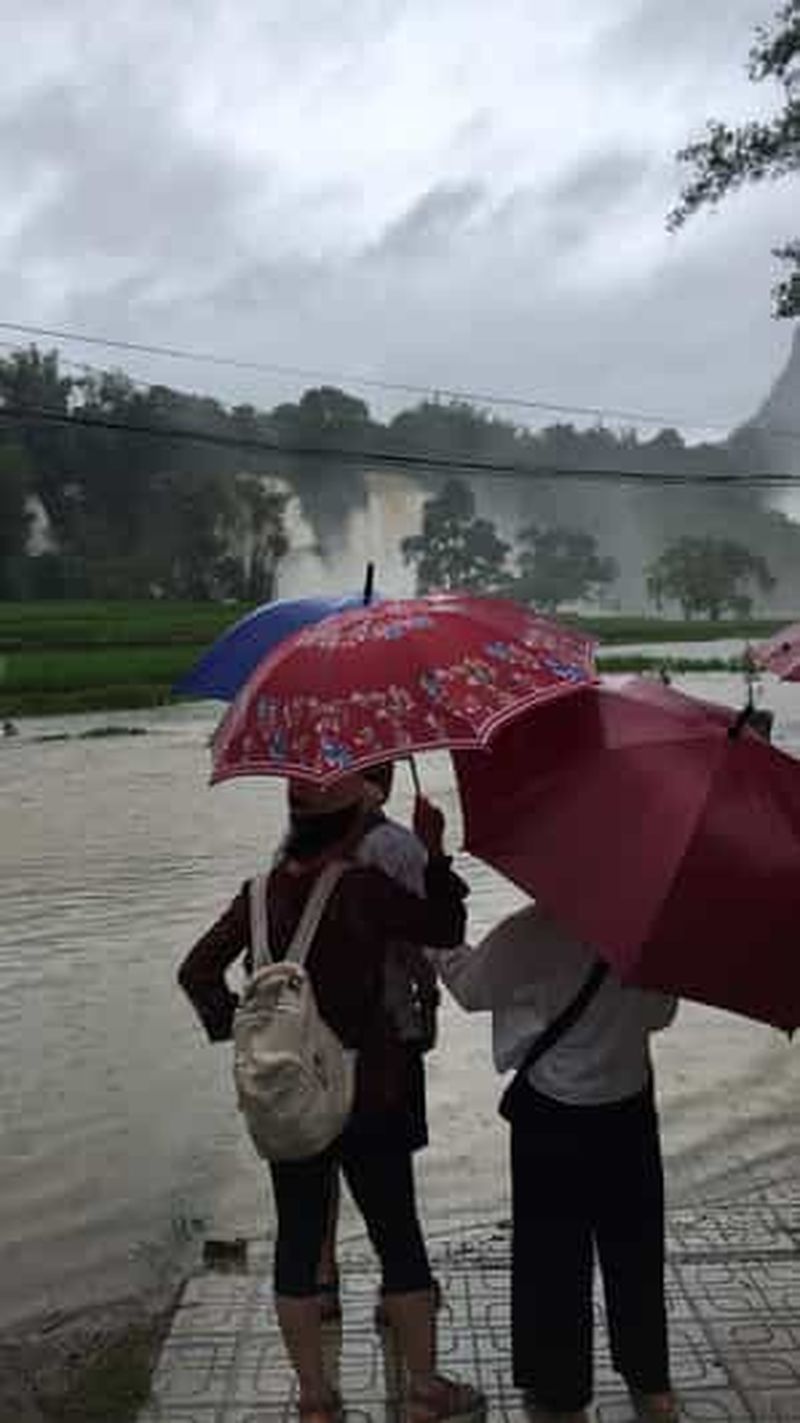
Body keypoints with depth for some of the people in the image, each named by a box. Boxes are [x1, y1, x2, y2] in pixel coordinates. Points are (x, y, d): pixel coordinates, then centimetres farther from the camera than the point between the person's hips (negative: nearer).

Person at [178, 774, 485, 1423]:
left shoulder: (261, 894, -4)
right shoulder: (366, 889, -19)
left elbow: (197, 970, 0)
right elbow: (447, 930, -7)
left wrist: (233, 1024, 6)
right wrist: (434, 854, -3)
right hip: (367, 1096, -4)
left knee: (297, 1240, 16)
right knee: (398, 1238, 12)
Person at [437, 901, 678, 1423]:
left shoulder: (530, 933, -24)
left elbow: (471, 988, -8)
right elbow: (661, 1013, 1)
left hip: (551, 1115, -4)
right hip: (631, 1107, 4)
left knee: (554, 1256, 13)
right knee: (634, 1248, 21)